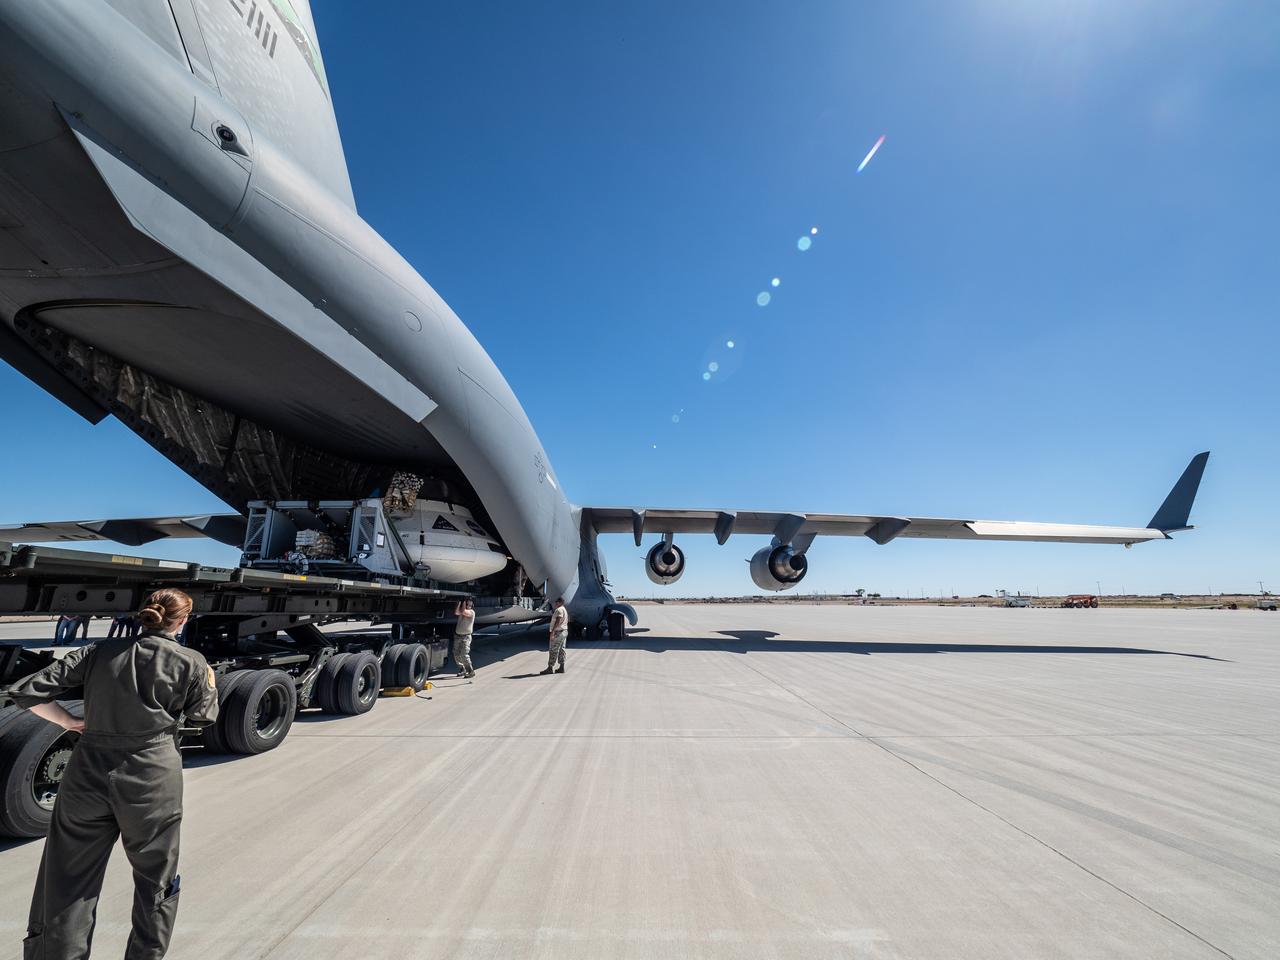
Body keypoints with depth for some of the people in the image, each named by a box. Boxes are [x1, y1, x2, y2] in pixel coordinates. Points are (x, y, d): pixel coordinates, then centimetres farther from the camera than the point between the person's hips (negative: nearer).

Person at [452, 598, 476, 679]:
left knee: (464, 655, -15)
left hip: (466, 636, -7)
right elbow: (456, 612, -10)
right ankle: (462, 670, 25)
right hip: (457, 635, 7)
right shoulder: (461, 610, 10)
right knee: (456, 655, 10)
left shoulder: (471, 612, -7)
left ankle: (471, 671, -5)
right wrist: (459, 602, -7)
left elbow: (463, 612, -24)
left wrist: (464, 602, -11)